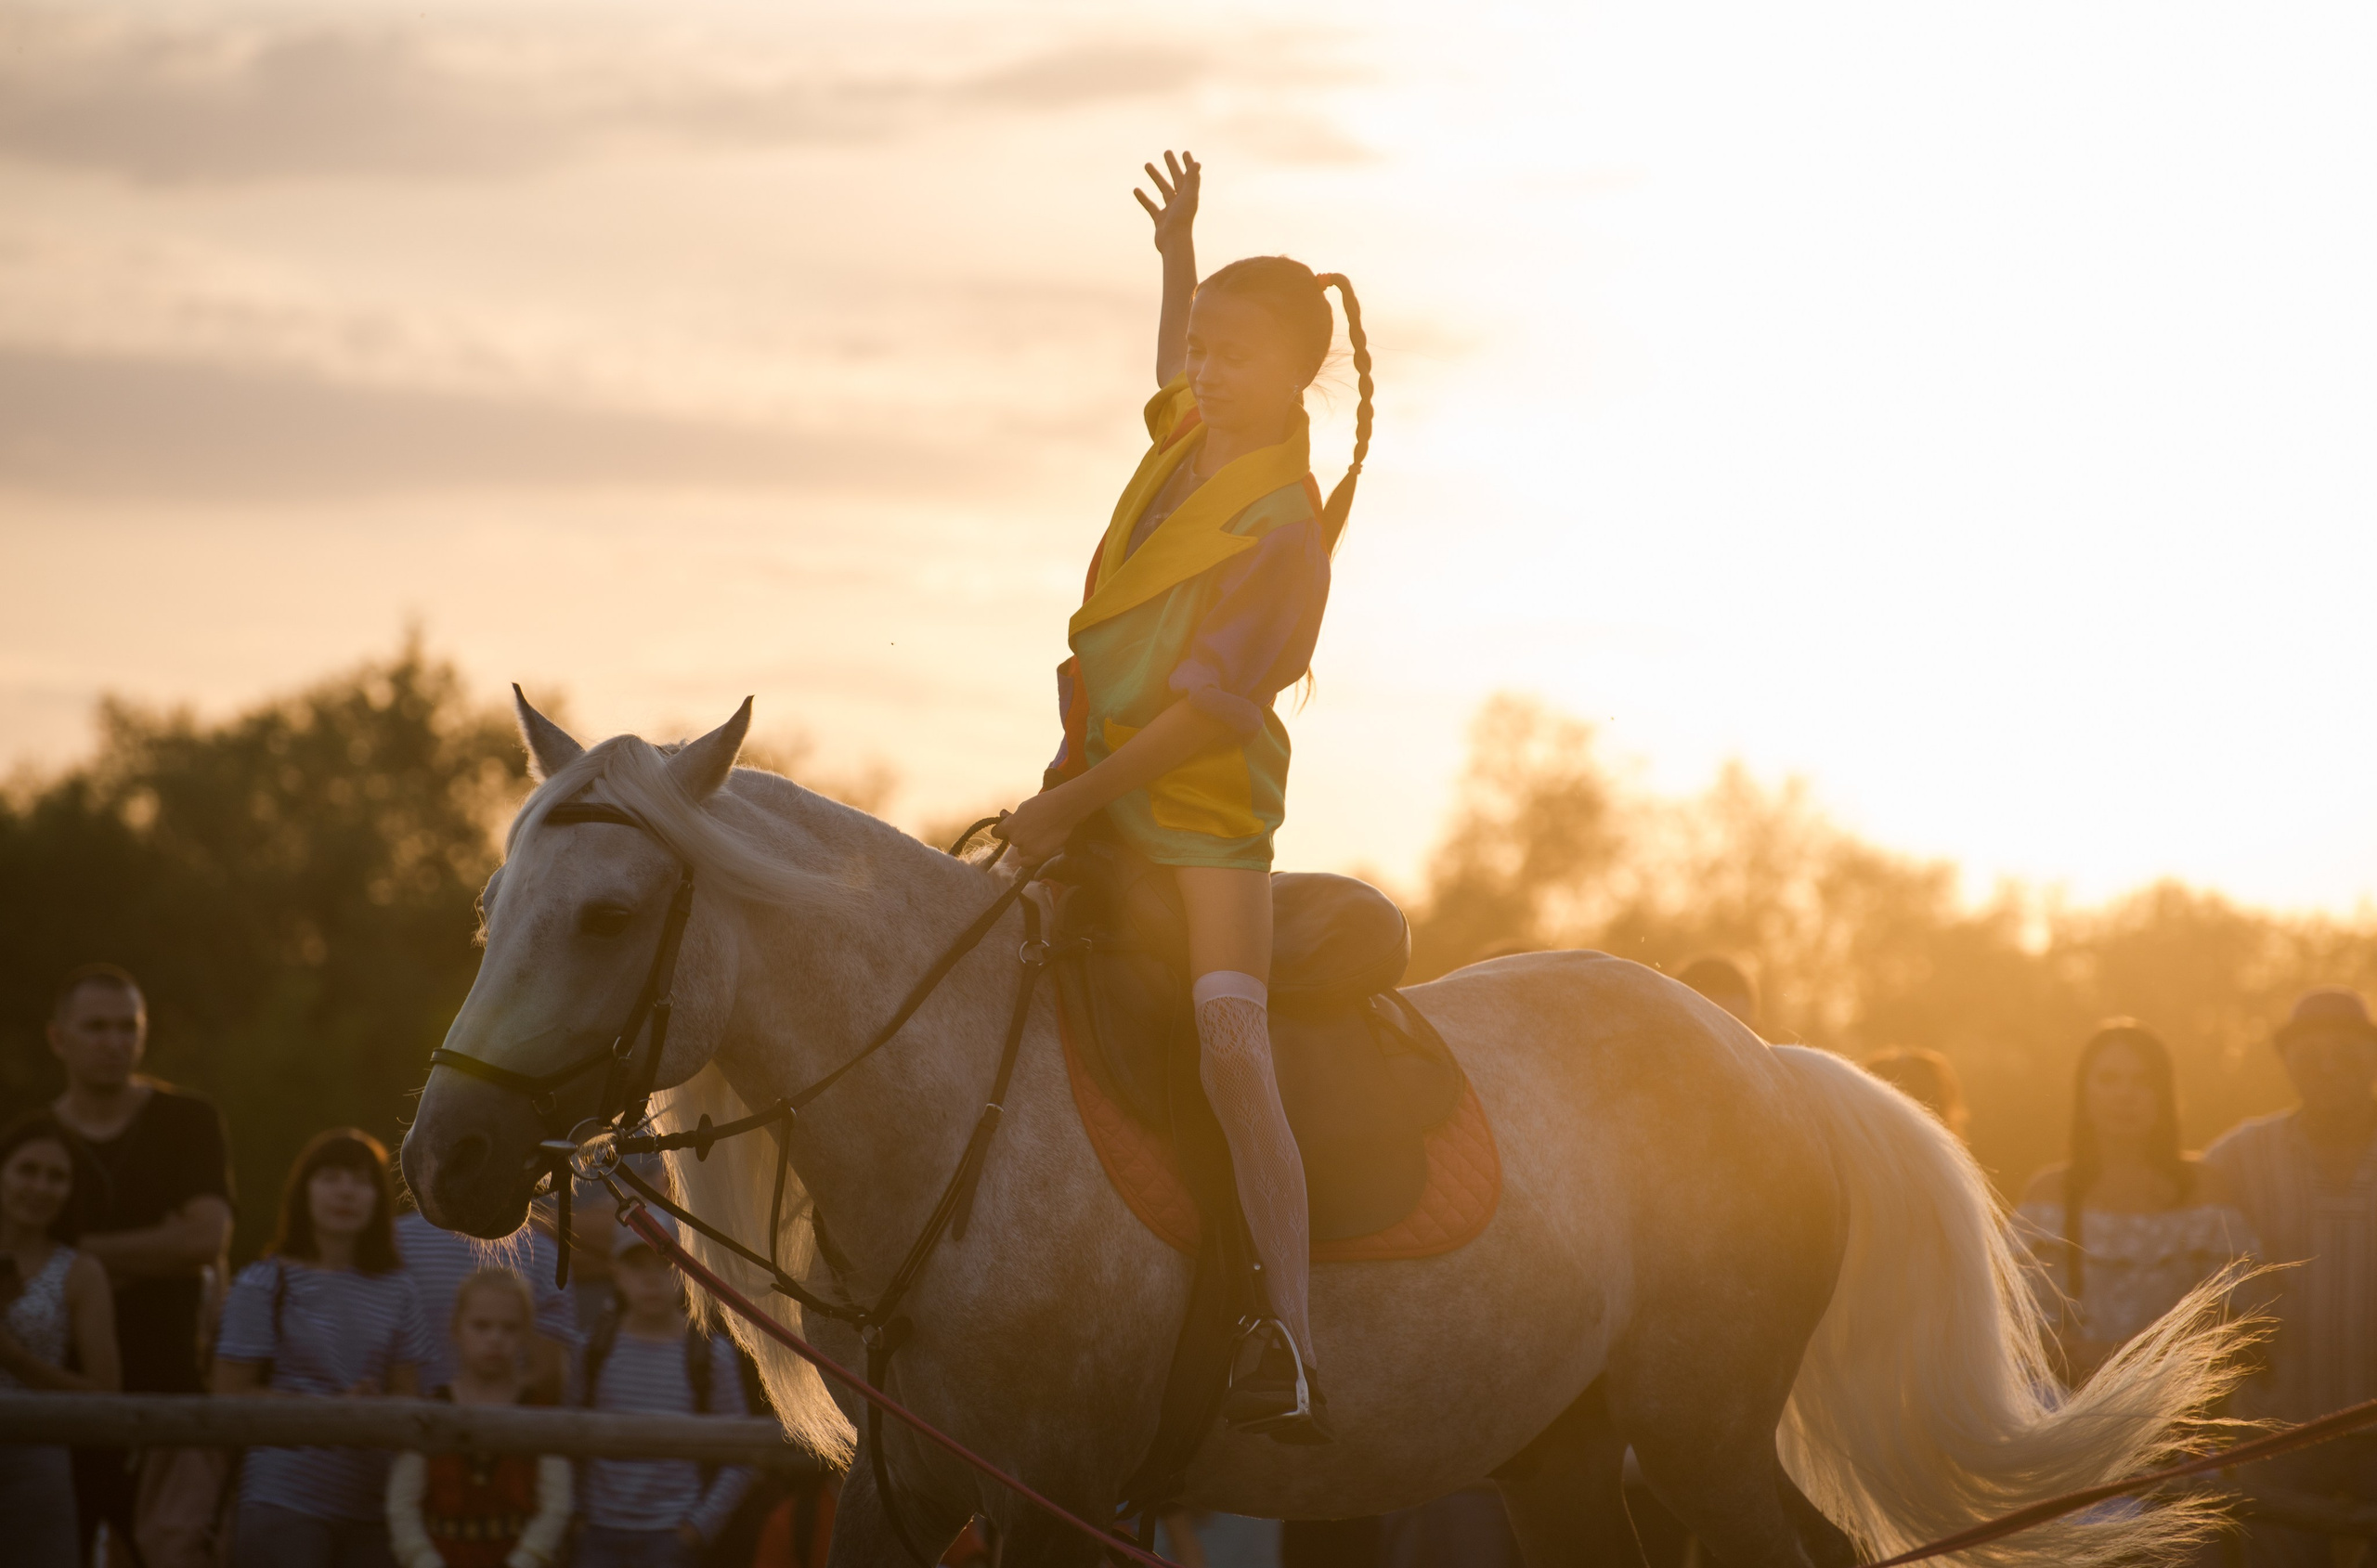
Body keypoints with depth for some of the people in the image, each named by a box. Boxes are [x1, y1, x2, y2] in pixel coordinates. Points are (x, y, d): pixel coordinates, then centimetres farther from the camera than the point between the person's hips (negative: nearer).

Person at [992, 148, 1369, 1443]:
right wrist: (1179, 255, 24)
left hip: (1200, 810, -10)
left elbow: (1210, 702, -22)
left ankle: (1286, 1350, -34)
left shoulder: (1286, 525, -18)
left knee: (1231, 1055, -25)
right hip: (1096, 781, 10)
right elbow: (1176, 366, 35)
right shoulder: (1185, 436, 7)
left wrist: (1073, 802, -21)